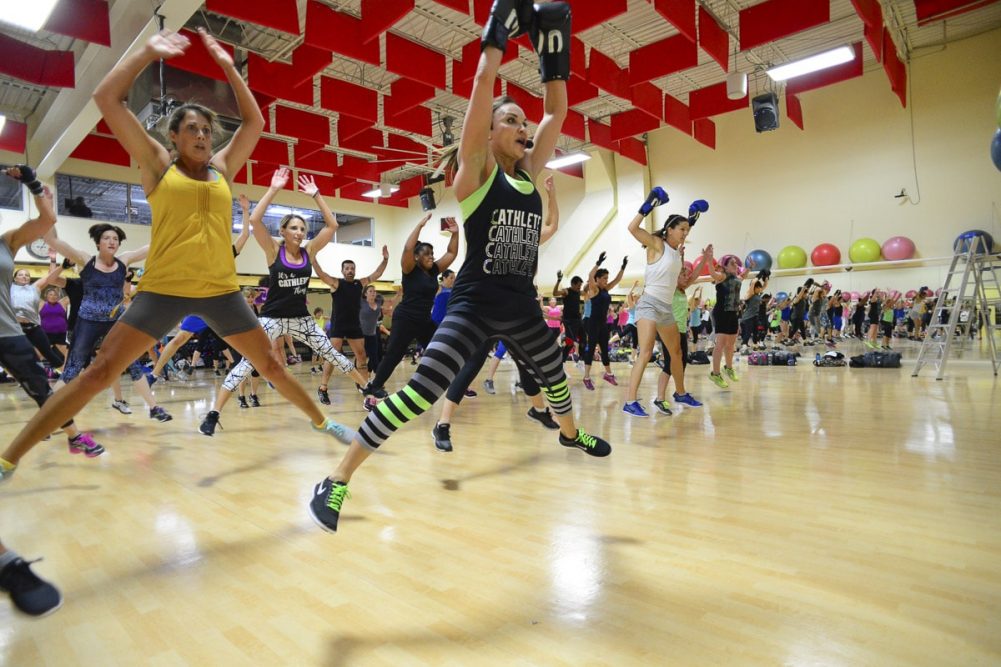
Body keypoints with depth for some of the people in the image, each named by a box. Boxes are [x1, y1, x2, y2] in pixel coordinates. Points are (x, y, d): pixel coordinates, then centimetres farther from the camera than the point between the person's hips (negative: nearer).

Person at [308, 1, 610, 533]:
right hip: (474, 303, -7)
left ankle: (571, 434, 59)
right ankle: (336, 481, -8)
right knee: (418, 392, -19)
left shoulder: (529, 171, 12)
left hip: (522, 306, 7)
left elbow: (557, 111, 12)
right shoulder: (476, 169, -4)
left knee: (554, 376, 27)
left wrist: (553, 51, 11)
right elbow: (483, 85, -11)